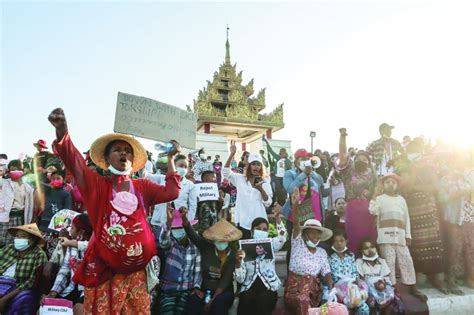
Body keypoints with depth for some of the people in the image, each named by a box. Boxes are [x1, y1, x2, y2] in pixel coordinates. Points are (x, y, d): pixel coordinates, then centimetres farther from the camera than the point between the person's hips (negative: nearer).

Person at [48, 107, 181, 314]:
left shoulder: (142, 187, 7)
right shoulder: (98, 185, -1)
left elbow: (171, 192, -5)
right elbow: (75, 162, -17)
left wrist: (170, 159, -4)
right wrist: (62, 132, -34)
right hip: (103, 269, -2)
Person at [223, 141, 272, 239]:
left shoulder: (265, 182, 6)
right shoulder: (240, 178, 6)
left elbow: (268, 203, 0)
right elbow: (225, 172, -9)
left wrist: (261, 189, -17)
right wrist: (232, 154, -17)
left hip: (259, 222, 1)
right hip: (242, 221, 0)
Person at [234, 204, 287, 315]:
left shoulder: (271, 244, 8)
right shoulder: (244, 249, 7)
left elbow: (282, 238, -18)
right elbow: (240, 279, 2)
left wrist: (278, 218, -33)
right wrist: (238, 263, -18)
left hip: (269, 286, 0)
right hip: (249, 286, 1)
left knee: (263, 300, -28)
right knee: (245, 301, -27)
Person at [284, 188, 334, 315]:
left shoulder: (322, 252, 16)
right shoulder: (298, 244, 4)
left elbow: (326, 272, 7)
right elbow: (296, 225, -12)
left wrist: (331, 286, -15)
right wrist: (295, 205, -28)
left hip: (314, 288, 4)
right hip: (295, 287, -3)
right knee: (303, 302, -31)